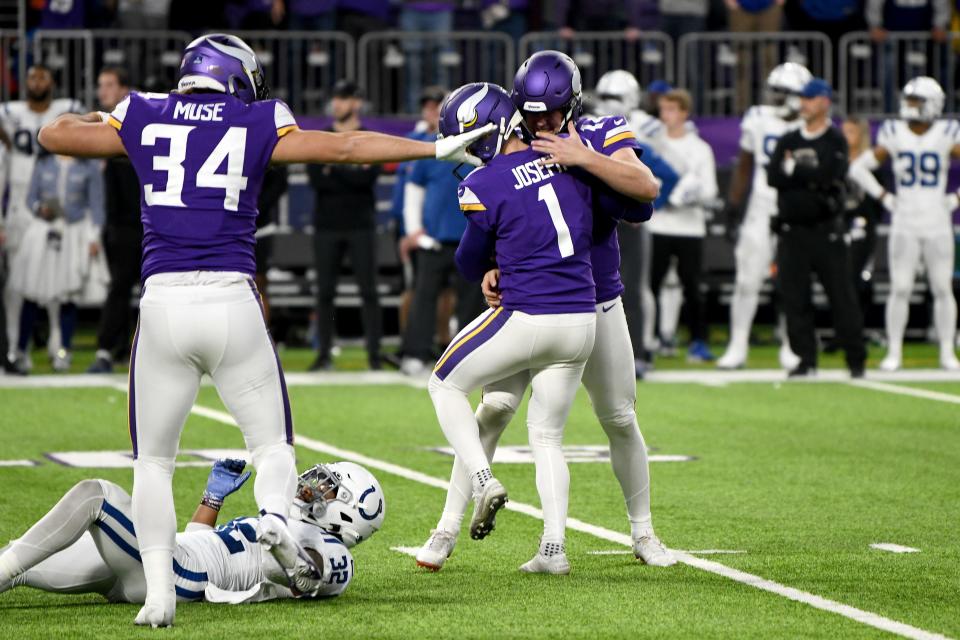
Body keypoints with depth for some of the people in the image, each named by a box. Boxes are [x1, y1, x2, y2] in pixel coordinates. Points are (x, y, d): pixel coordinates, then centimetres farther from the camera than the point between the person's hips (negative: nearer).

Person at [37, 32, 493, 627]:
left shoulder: (145, 120, 11)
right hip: (231, 301, -1)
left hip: (164, 304, 1)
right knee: (272, 442, 13)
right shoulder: (258, 125, 7)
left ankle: (158, 587, -5)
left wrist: (91, 119, 42)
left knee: (153, 461, 13)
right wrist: (437, 149, 15)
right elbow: (345, 146, 8)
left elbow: (55, 134, 20)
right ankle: (276, 512, -21)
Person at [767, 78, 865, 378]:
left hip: (826, 230, -4)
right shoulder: (788, 141, 12)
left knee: (841, 295, -3)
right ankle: (806, 360, 9)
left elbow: (831, 176, -15)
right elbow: (773, 177, -1)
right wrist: (810, 176, -13)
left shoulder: (835, 141, 0)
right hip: (792, 228, 4)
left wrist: (794, 169, -8)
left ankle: (856, 360, 4)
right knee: (794, 297, 2)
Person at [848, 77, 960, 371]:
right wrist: (885, 198, 1)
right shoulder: (895, 135, 1)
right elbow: (859, 168, 7)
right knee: (900, 289, -3)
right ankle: (894, 352, 4)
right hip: (904, 224, 0)